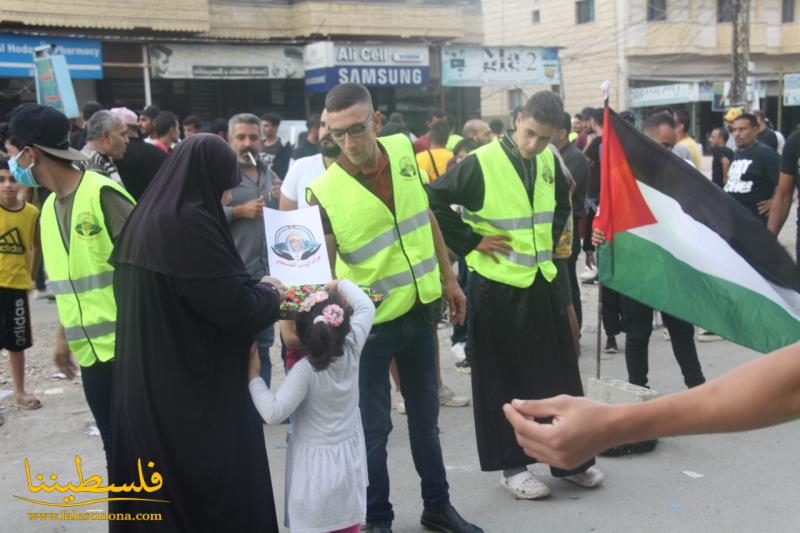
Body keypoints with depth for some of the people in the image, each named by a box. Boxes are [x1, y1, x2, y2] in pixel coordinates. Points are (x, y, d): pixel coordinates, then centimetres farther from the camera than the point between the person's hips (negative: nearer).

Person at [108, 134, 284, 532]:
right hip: (195, 389, -9)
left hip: (146, 385, 9)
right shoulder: (189, 222, -21)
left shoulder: (146, 218, 7)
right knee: (219, 489, 7)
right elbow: (236, 307, -22)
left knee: (159, 488, 19)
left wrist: (254, 288, 14)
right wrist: (270, 293, -1)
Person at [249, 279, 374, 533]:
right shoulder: (351, 351, -9)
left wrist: (253, 376, -21)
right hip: (348, 460, 5)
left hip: (315, 466, -5)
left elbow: (274, 412, -27)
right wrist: (340, 285, 16)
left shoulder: (305, 370, -24)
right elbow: (366, 307, 5)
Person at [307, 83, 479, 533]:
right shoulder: (324, 192, -20)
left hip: (419, 308, 5)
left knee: (426, 414, 18)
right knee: (374, 426, 6)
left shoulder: (403, 151, -5)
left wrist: (449, 279, 11)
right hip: (369, 322, -5)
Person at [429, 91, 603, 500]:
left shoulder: (549, 161, 5)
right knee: (505, 382, 5)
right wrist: (470, 241, -12)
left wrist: (552, 238, 11)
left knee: (560, 377, 13)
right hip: (498, 287, -6)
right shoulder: (481, 163, -14)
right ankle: (511, 465, 18)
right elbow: (433, 201, -13)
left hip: (541, 282, 6)